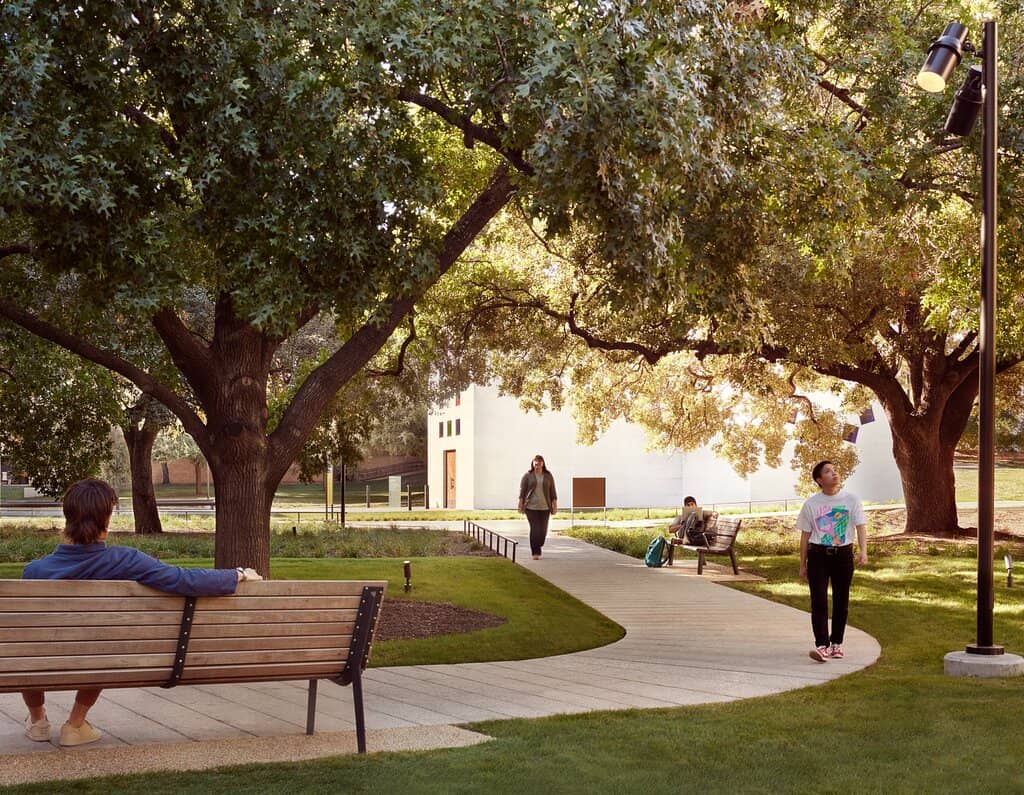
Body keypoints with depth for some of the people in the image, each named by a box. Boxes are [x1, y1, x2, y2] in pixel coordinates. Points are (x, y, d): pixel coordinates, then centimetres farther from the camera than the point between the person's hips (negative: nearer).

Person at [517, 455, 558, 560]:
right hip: (531, 507, -2)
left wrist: (555, 505, 2)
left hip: (545, 507, 2)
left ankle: (537, 548, 25)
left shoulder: (548, 476, 6)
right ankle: (535, 552, -6)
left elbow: (552, 492, 7)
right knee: (534, 529, -10)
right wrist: (520, 505, -6)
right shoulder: (527, 476, 1)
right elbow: (522, 491, 0)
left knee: (543, 530, 1)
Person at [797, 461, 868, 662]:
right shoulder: (811, 504, 3)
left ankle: (836, 643, 20)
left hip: (843, 554, 1)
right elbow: (805, 535, 8)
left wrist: (863, 551, -23)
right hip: (818, 555, -1)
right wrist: (802, 565, 7)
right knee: (818, 601, -9)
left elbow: (861, 526, -5)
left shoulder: (851, 500, 2)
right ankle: (822, 645, -13)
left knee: (841, 601, 8)